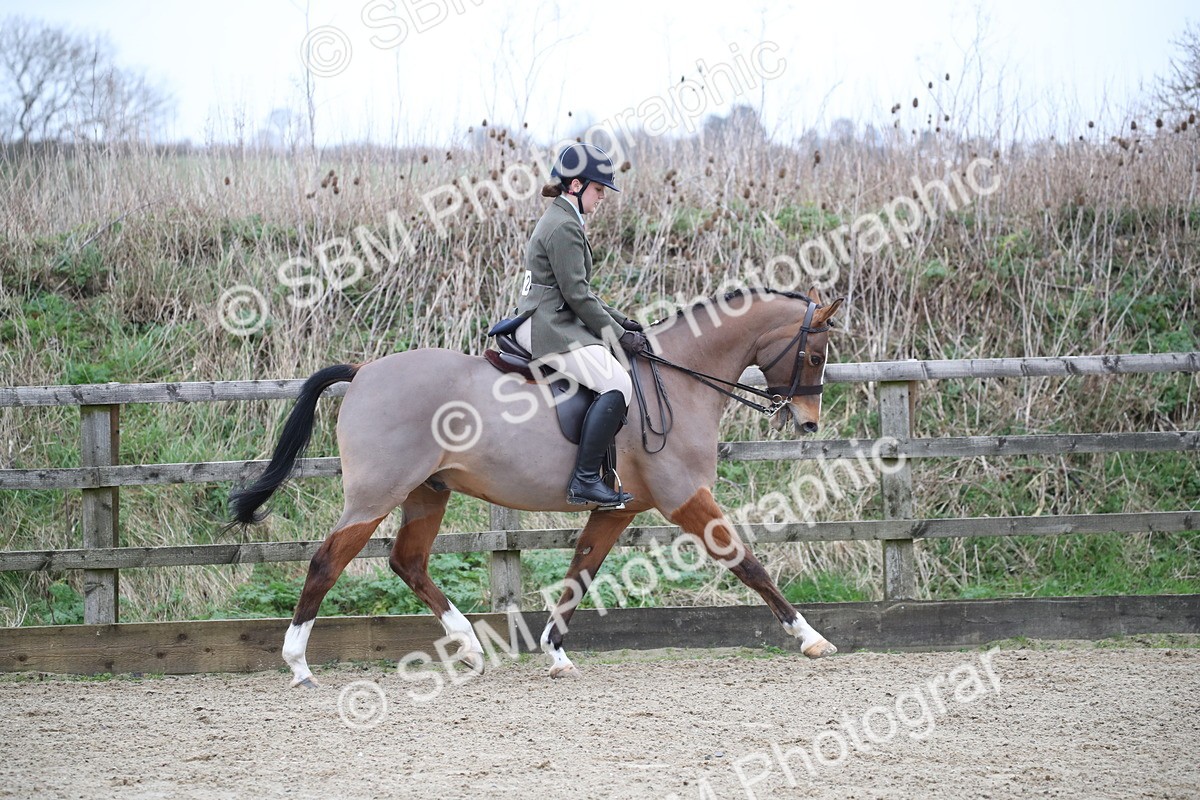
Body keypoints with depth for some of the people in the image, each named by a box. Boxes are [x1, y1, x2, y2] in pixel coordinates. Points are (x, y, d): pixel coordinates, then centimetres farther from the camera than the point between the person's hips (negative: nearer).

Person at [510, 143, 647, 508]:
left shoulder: (562, 220, 20)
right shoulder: (564, 226, -14)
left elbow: (579, 291, 23)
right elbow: (577, 296, -17)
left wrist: (620, 321, 15)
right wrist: (618, 334, -10)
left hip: (544, 322, 11)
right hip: (550, 329, -11)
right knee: (617, 384, -22)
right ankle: (584, 481, -24)